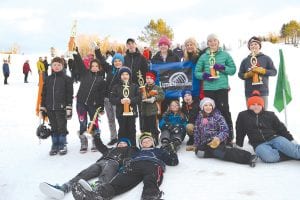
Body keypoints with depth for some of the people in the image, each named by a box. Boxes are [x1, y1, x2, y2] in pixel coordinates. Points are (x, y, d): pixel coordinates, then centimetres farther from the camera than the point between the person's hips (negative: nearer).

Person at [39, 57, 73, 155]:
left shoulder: (67, 79, -1)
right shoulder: (48, 79, 10)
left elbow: (69, 94, -3)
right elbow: (44, 94, 13)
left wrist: (69, 108, -9)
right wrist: (42, 108, 9)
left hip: (61, 108, -4)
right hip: (50, 108, 4)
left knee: (62, 127, 3)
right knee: (53, 128, 11)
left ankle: (63, 146, 16)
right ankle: (55, 146, 21)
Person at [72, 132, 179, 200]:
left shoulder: (159, 151, 38)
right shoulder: (137, 153, 43)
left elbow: (173, 161, 29)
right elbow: (129, 160, 27)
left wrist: (172, 152, 19)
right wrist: (126, 165, 12)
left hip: (153, 164, -2)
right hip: (135, 165, 2)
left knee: (150, 182, -40)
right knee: (121, 180, -30)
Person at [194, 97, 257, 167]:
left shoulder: (217, 116, 4)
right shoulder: (199, 118, 16)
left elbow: (225, 130, -6)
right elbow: (197, 132, 19)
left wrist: (218, 138, -25)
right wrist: (196, 145, 10)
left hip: (216, 141, -4)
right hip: (205, 144, 4)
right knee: (199, 152, -30)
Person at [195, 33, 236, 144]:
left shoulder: (225, 55, 7)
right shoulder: (203, 57, 9)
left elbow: (233, 69, 6)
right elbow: (197, 72, 9)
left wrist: (222, 67, -11)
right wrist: (203, 75, -12)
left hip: (222, 87, -2)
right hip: (208, 88, 2)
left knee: (224, 111, -2)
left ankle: (229, 136, 8)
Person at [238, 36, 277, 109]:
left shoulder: (266, 58, 6)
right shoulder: (245, 60, 10)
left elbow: (274, 71, 4)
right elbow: (240, 74, 13)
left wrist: (262, 70, -11)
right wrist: (247, 75, -7)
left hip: (263, 92, -1)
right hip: (249, 92, 1)